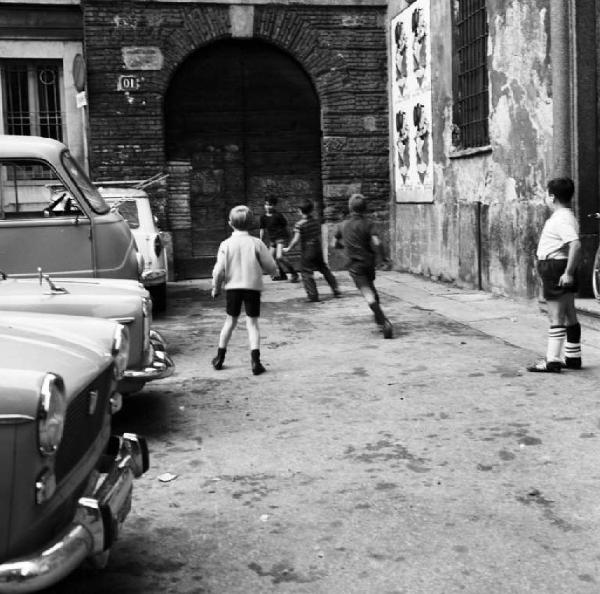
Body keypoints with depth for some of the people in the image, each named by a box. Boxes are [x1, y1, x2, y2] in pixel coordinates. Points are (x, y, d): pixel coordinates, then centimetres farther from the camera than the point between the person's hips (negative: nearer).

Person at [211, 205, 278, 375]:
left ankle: (219, 358, 24)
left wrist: (216, 287, 8)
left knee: (230, 321, 17)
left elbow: (219, 270, -7)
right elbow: (271, 267, -5)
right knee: (252, 322, 3)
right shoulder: (256, 243, -8)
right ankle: (255, 360, -10)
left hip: (233, 287, 2)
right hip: (253, 286, -1)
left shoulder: (226, 244, -6)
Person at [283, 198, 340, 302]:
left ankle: (313, 295, 0)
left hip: (306, 252, -6)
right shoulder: (316, 222, 3)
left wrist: (288, 249, -6)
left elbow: (296, 239, -17)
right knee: (325, 270, 17)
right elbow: (319, 236, 12)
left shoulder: (299, 224, -15)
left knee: (306, 274, 3)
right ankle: (335, 289, 18)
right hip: (318, 250, 6)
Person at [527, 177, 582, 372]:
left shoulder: (562, 219, -19)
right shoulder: (563, 216, 14)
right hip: (561, 270, 10)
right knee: (569, 316, 14)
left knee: (556, 317, -9)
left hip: (556, 269, -10)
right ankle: (573, 358, 22)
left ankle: (552, 360, -7)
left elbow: (576, 245, -31)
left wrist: (568, 272, -28)